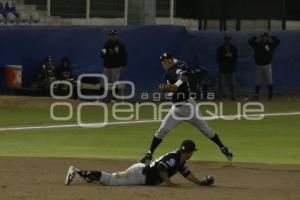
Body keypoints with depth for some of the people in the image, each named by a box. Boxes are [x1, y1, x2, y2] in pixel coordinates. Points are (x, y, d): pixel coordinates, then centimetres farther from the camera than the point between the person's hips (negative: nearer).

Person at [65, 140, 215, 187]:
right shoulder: (173, 157, -19)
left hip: (143, 175, 9)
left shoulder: (182, 162, 12)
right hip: (139, 173, -9)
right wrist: (169, 183, -29)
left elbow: (187, 174, 21)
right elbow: (161, 167, -30)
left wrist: (200, 182, 10)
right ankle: (77, 172, -13)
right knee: (110, 180, -12)